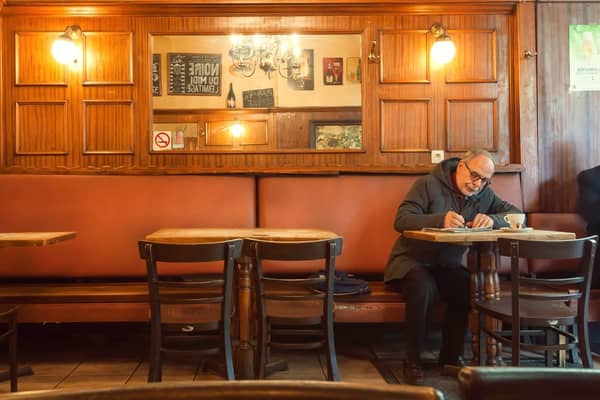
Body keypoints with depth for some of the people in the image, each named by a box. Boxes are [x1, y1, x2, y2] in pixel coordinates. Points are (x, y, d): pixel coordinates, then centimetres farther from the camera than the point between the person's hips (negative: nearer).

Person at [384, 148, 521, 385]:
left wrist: (492, 219, -21)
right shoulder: (429, 184, -10)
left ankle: (451, 356, -4)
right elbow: (401, 220, -19)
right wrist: (440, 220, -34)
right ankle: (412, 360, -17)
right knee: (425, 288, -35)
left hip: (447, 265, 5)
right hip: (412, 261, -4)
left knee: (469, 288, -26)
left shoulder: (485, 195, 6)